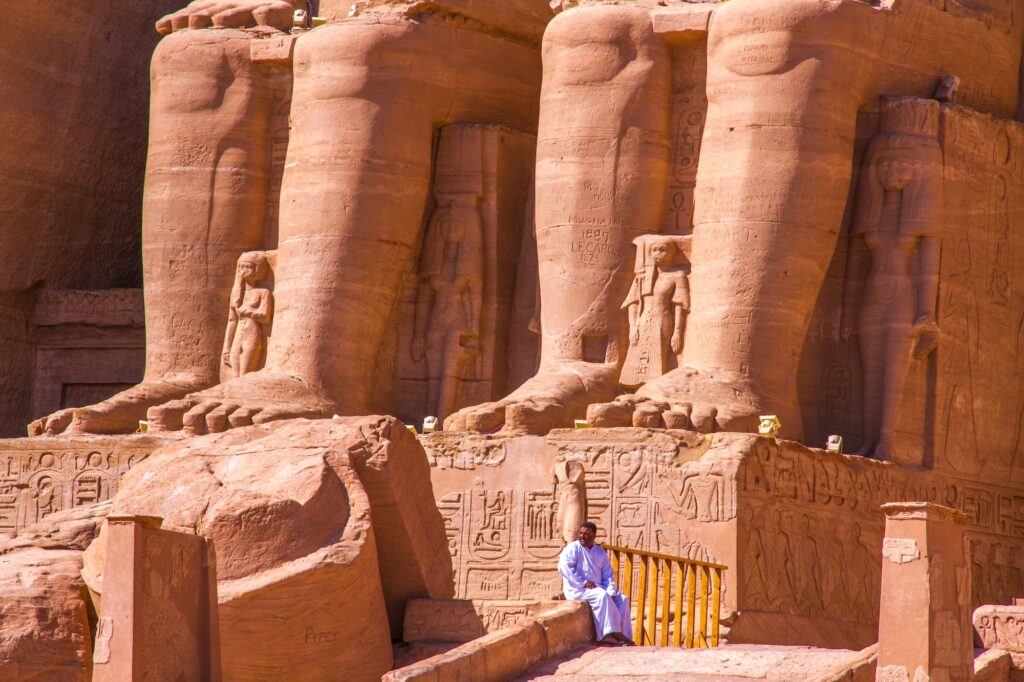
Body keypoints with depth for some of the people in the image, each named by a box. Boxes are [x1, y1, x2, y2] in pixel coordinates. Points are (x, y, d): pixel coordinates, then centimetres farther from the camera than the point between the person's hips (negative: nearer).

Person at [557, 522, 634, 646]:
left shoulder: (601, 552, 15)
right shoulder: (572, 548, -3)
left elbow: (608, 575, 13)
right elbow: (563, 567, -19)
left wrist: (610, 592, -6)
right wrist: (583, 583, -21)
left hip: (597, 588, 7)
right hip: (576, 589, -7)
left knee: (623, 599, -11)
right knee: (602, 595, -32)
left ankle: (623, 635, -19)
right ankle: (609, 634, -35)